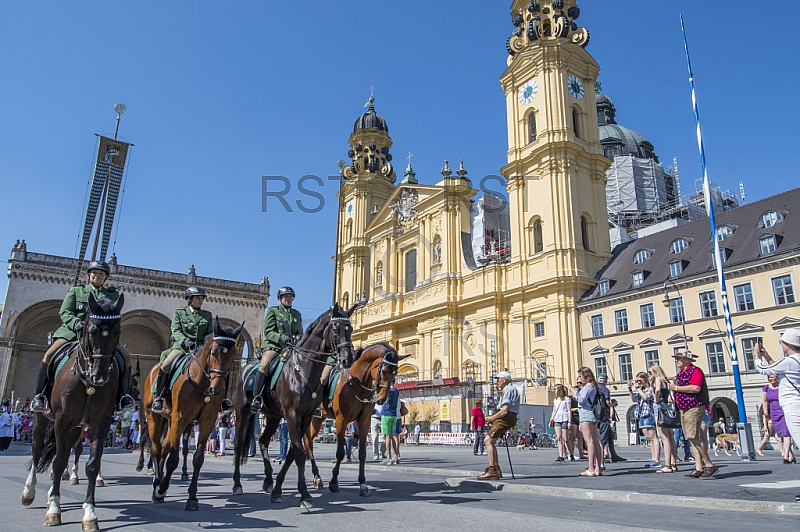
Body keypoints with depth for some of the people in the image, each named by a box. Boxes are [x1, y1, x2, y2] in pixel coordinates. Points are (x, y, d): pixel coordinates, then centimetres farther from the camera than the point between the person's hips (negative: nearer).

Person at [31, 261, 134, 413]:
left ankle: (121, 396, -8)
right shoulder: (76, 291, 14)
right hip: (73, 331, -1)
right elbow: (64, 312, 3)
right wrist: (76, 322, -19)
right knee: (49, 354, -22)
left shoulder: (113, 294, 16)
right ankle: (39, 395, -7)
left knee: (125, 356, -16)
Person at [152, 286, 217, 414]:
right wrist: (185, 341, -18)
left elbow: (210, 333, 11)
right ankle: (158, 398, -13)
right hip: (182, 346, -2)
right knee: (165, 365, -28)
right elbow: (176, 331, -1)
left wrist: (206, 344, -10)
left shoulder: (207, 315, 15)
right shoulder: (179, 312, 8)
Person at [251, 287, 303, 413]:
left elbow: (300, 333, 20)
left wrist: (297, 338, -4)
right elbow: (268, 331, -1)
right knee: (264, 365, -29)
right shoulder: (272, 310, 7)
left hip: (291, 347, 4)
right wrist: (281, 337, -18)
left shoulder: (297, 314, 20)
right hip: (273, 345, -4)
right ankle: (256, 398, -27)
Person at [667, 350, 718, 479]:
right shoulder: (681, 373, 20)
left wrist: (676, 388, -17)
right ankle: (699, 468, 9)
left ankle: (710, 465, -4)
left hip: (694, 408, -10)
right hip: (684, 409, 10)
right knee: (692, 439, 7)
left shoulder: (695, 371, -9)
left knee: (694, 437, -13)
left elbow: (696, 388, -24)